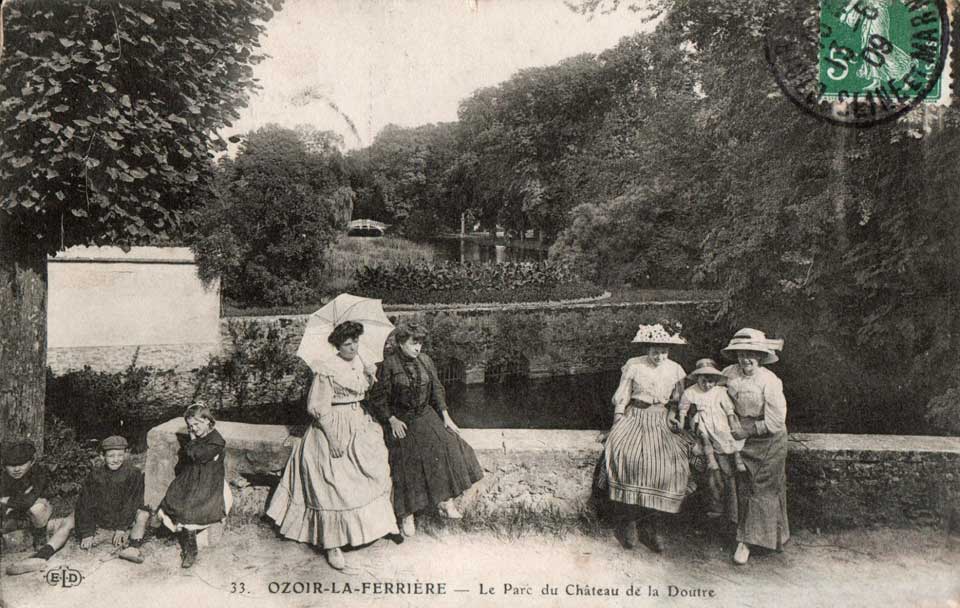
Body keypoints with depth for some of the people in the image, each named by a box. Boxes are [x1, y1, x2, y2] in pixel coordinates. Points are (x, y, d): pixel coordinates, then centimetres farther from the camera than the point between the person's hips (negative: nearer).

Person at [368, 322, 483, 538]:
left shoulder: (425, 361, 4)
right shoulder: (389, 364, -10)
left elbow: (437, 389, 9)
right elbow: (378, 398, -7)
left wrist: (445, 415, 1)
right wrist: (392, 420, -15)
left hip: (426, 416, 4)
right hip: (400, 421, -4)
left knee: (447, 445, -14)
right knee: (406, 464, -7)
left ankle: (445, 501, -4)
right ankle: (407, 514, 9)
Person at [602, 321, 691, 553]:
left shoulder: (675, 369, 9)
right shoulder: (633, 366, 2)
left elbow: (677, 401, 19)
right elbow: (621, 398, 4)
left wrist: (673, 417, 3)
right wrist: (618, 425, -5)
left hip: (662, 421, 2)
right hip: (635, 418, -2)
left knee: (673, 460, -21)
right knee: (625, 455, -26)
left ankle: (652, 525, -7)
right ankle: (628, 521, -13)